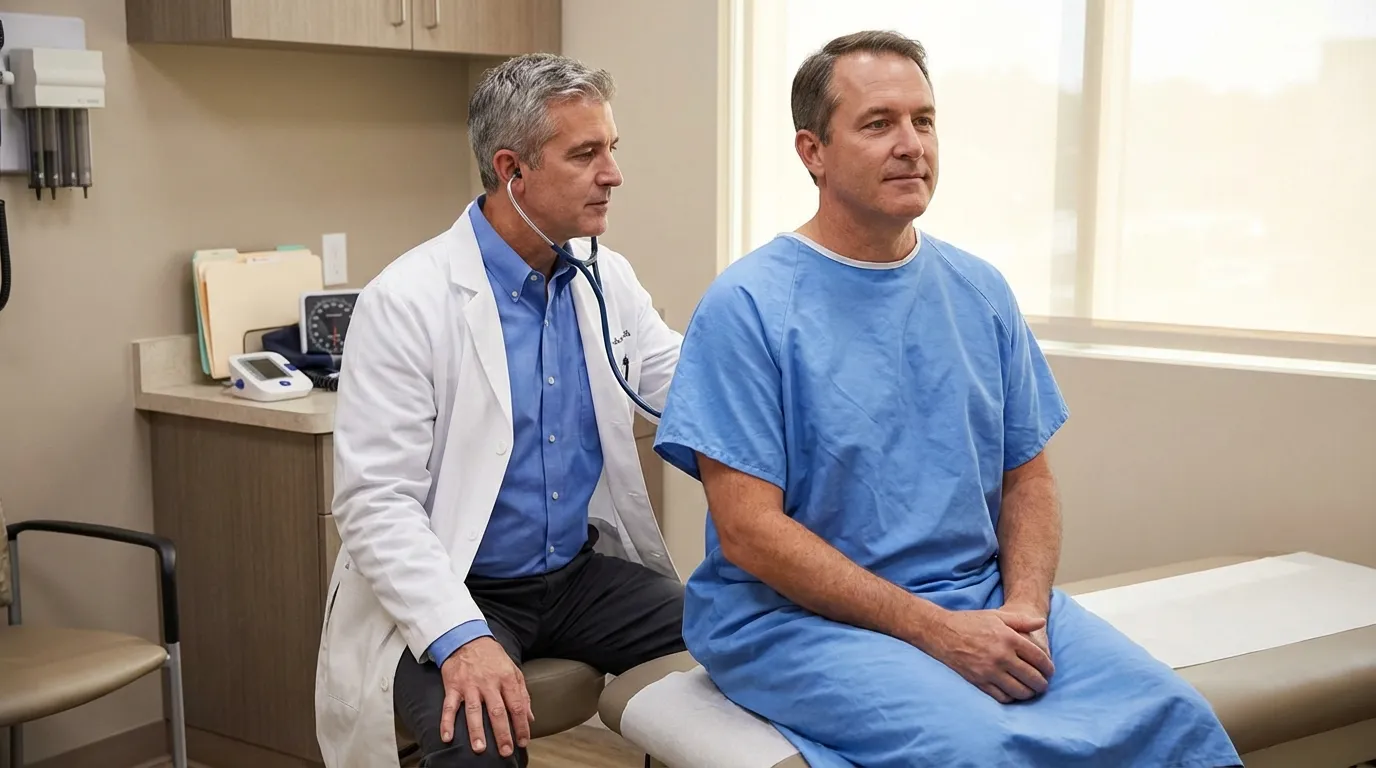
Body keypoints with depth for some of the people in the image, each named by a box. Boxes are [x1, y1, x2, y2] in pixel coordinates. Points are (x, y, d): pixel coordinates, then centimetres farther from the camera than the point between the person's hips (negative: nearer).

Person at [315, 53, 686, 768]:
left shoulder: (608, 279, 4)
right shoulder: (405, 301, -15)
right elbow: (375, 501, -18)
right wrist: (461, 638, -30)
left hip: (584, 573, 6)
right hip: (451, 592, -5)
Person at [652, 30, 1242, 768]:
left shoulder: (980, 292, 9)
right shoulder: (747, 306, -8)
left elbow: (1026, 478, 13)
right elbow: (748, 531, -13)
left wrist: (1025, 609, -8)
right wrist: (937, 631, -17)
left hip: (982, 601, 5)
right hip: (799, 617, -4)